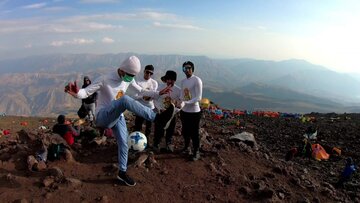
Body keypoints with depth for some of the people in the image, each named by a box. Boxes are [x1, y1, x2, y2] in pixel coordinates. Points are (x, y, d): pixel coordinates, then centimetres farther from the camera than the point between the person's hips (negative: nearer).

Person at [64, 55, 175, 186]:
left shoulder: (129, 79, 2)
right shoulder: (105, 80, -17)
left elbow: (140, 91, 15)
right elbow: (86, 92, -19)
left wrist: (158, 93, 8)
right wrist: (77, 93, -42)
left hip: (118, 117, 7)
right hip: (102, 118, -7)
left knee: (123, 143, 8)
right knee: (125, 100, -33)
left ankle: (122, 173, 27)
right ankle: (157, 118, -42)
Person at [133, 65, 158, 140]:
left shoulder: (154, 83, -1)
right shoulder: (138, 82, -7)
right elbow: (135, 96, -10)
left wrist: (149, 97, -23)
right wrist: (143, 97, -26)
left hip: (150, 108, 3)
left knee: (149, 127, 14)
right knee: (138, 126, 2)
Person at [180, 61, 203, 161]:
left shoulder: (197, 80, -13)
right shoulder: (183, 81, 10)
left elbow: (198, 97, -18)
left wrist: (187, 103, -28)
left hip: (194, 112, -7)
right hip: (184, 111, 7)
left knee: (194, 133, 3)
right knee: (185, 131, 18)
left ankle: (196, 152, 18)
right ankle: (186, 147, 38)